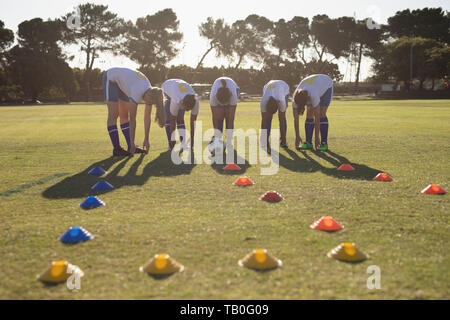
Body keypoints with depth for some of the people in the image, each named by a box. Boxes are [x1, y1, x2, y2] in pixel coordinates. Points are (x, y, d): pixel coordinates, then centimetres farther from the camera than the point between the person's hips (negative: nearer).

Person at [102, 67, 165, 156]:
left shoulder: (150, 93, -16)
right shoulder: (137, 92, -37)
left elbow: (147, 117, -10)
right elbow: (132, 119, -34)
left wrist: (146, 139, -8)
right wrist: (132, 142, -30)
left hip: (122, 82, 7)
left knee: (124, 115, 4)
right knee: (113, 115, -12)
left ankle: (131, 148, 4)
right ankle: (116, 149, -12)